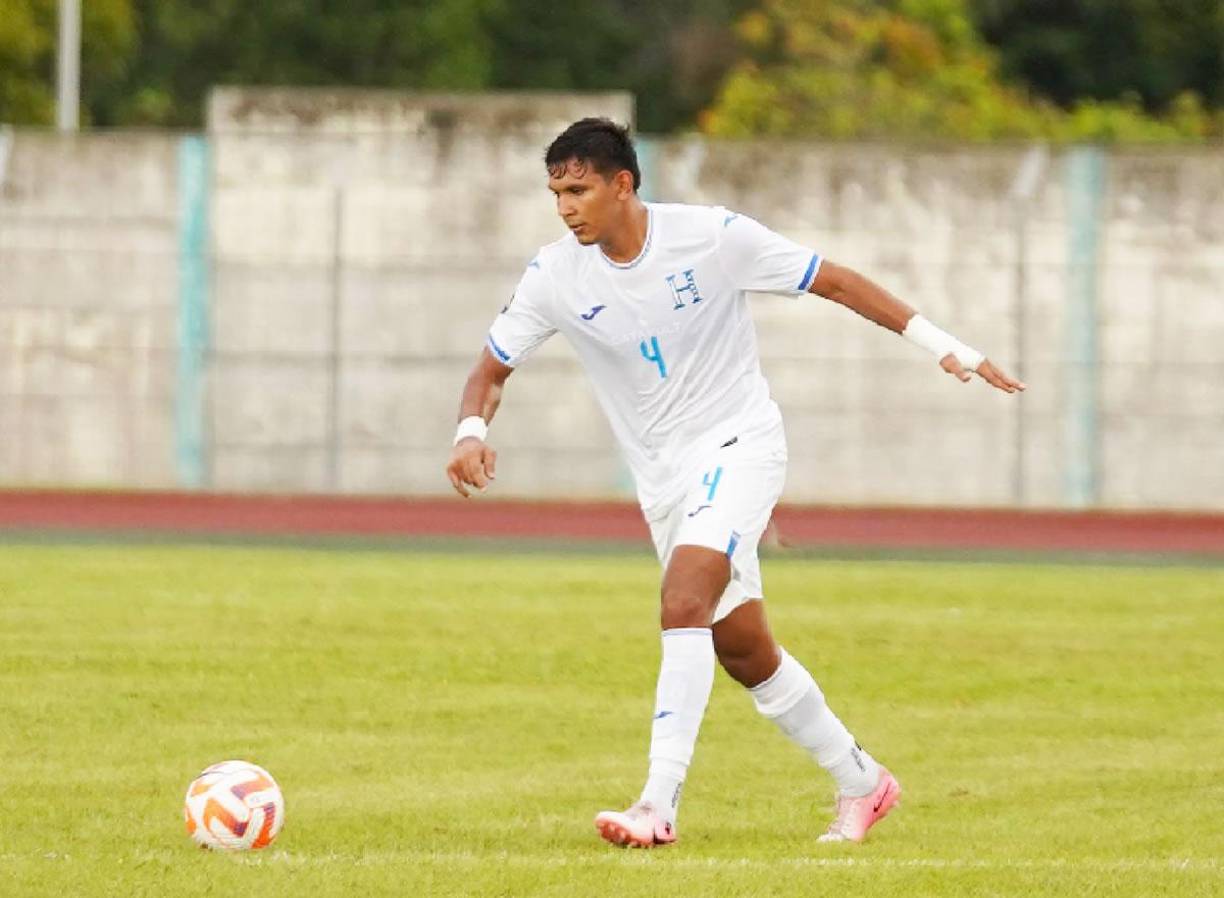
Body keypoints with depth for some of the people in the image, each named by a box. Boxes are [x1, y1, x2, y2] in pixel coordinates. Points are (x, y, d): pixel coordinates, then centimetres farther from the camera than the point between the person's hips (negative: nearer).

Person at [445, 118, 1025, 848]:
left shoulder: (713, 237, -16)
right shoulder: (556, 277, -7)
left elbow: (833, 280, -7)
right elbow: (493, 369, 2)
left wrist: (940, 343, -9)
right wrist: (472, 431, -21)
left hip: (739, 444, -5)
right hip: (662, 475, 5)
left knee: (683, 604, -26)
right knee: (743, 652, 10)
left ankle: (659, 805, -29)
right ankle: (861, 782, 28)